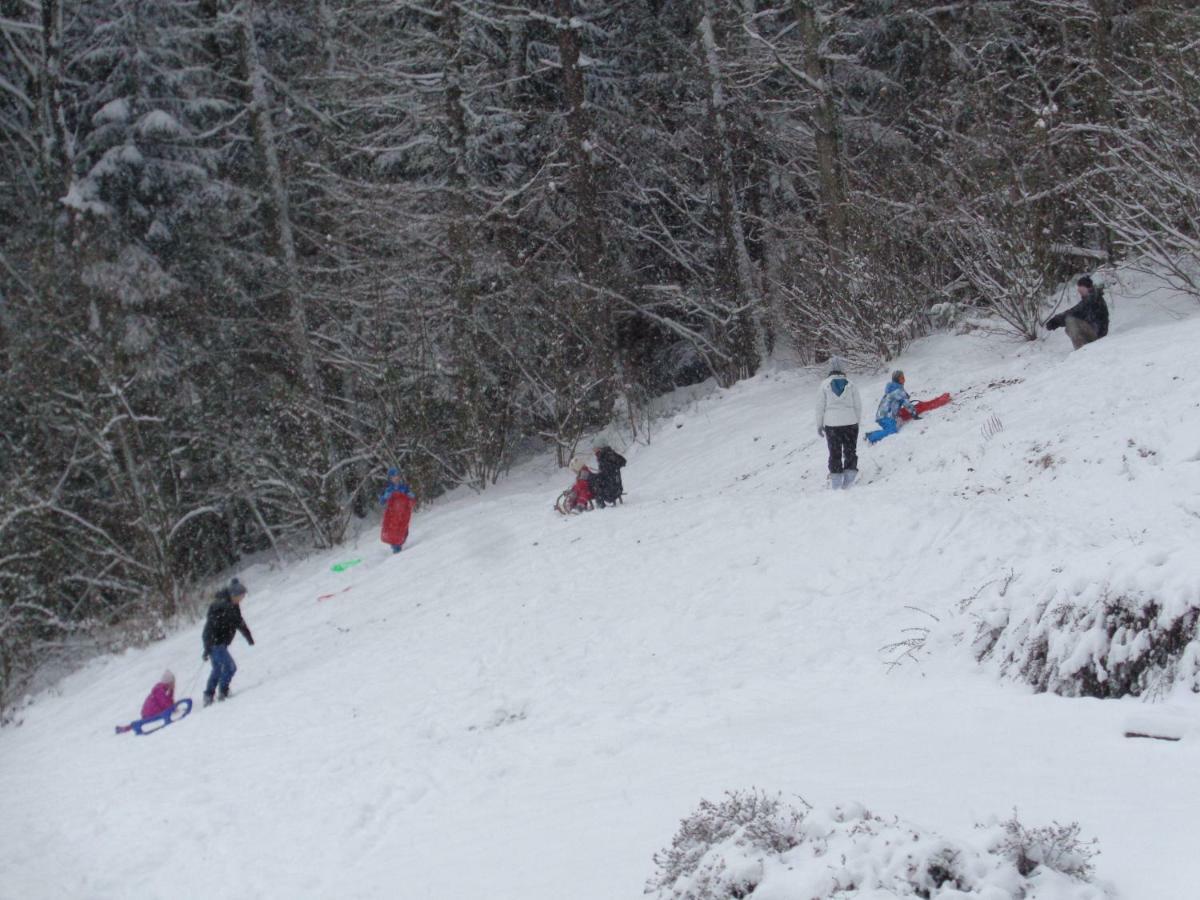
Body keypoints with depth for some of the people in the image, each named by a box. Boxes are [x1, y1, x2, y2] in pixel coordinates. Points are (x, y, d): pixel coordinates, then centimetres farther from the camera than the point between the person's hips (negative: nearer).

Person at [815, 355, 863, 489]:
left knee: (834, 453, 7)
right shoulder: (850, 384, -1)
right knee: (850, 450, 10)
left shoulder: (825, 384, -3)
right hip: (850, 423, 1)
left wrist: (819, 425, 7)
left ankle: (836, 479, 6)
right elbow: (858, 405, 3)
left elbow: (820, 406, -1)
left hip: (831, 424, -1)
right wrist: (857, 421, 15)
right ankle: (849, 478, 4)